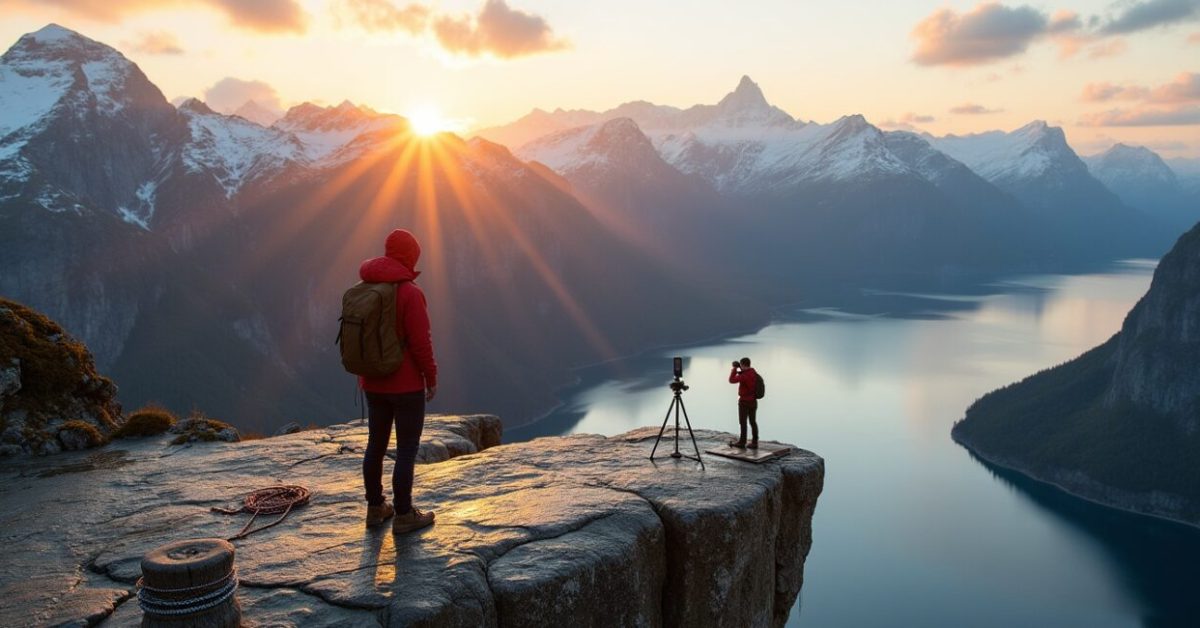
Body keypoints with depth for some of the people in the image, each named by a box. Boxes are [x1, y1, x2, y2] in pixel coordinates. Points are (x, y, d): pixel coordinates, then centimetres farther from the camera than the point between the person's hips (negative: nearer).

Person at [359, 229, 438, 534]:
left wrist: (364, 374, 19)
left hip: (374, 384, 7)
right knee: (407, 450, 3)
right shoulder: (409, 292, -20)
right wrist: (432, 379, -8)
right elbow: (420, 343, -21)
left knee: (376, 444, 17)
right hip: (407, 385, -7)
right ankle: (404, 515, 11)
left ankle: (375, 508, 27)